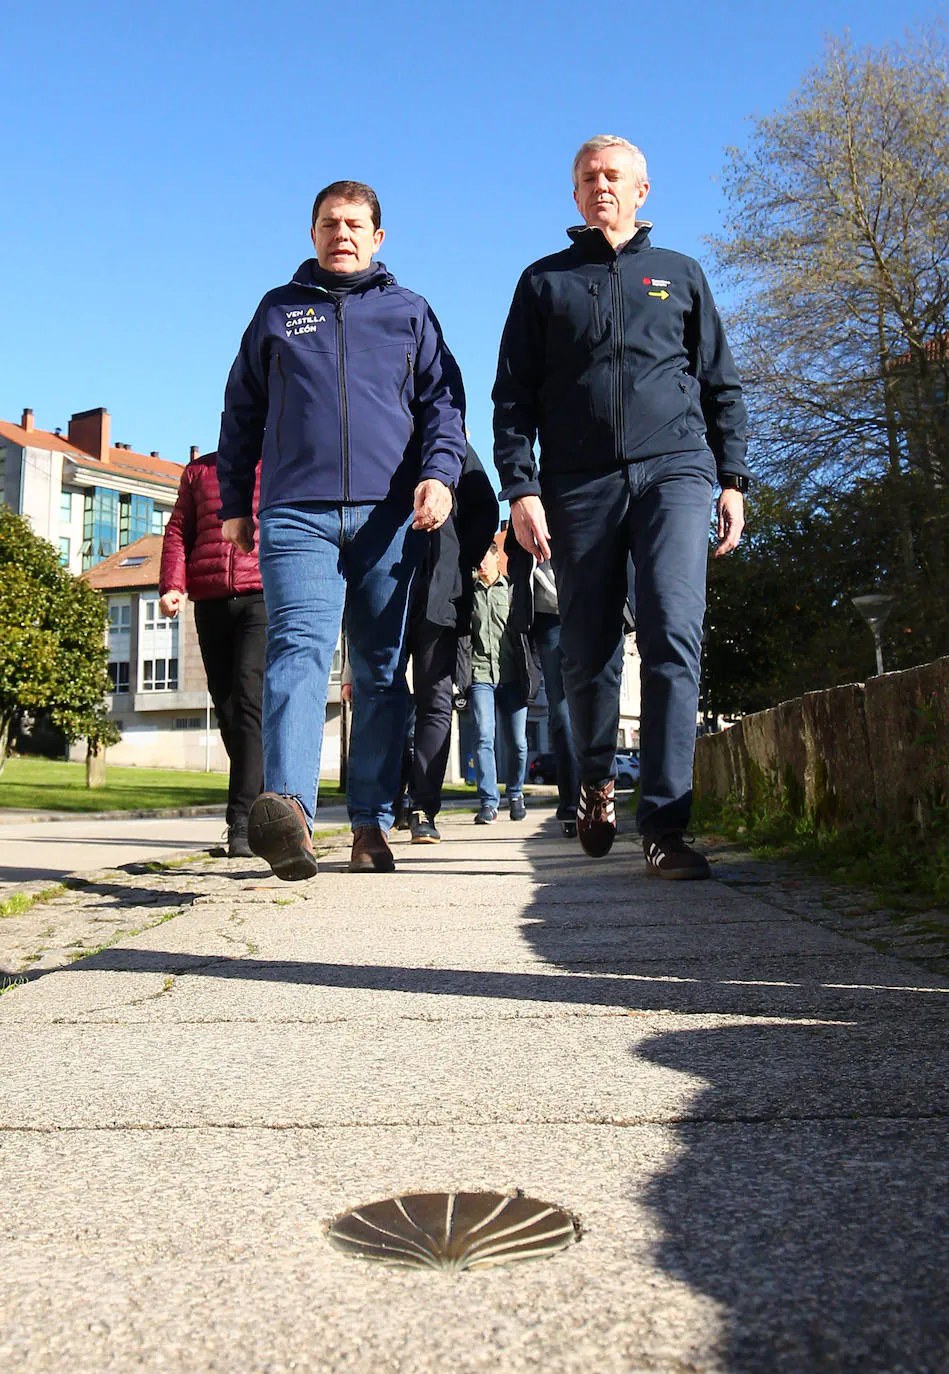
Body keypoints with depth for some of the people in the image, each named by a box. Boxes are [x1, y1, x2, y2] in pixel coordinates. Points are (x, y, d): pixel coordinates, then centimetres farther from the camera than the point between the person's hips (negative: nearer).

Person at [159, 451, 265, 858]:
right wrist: (171, 584, 3)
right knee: (225, 702, 3)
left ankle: (242, 820, -20)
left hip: (263, 596, -4)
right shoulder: (198, 470, 22)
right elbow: (178, 530, 18)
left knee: (249, 696, -19)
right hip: (210, 600, 4)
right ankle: (262, 798, 17)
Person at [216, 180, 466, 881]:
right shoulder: (278, 310, 21)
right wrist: (234, 503, 16)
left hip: (388, 513, 1)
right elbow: (242, 413, 23)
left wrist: (439, 472, -8)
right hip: (297, 511, -1)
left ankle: (372, 824, 5)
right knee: (299, 646, -21)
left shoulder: (409, 311, 19)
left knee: (383, 670, 1)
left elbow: (443, 400, 11)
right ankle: (289, 809, -37)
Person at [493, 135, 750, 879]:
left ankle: (666, 824, -17)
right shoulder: (544, 282, 18)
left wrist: (732, 479, 7)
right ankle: (597, 781, 28)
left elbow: (722, 385, 19)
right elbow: (513, 396, 11)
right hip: (579, 484, 1)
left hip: (674, 472, 0)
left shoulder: (681, 274, 20)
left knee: (674, 636, -17)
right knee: (588, 651, 3)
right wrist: (520, 487, -3)